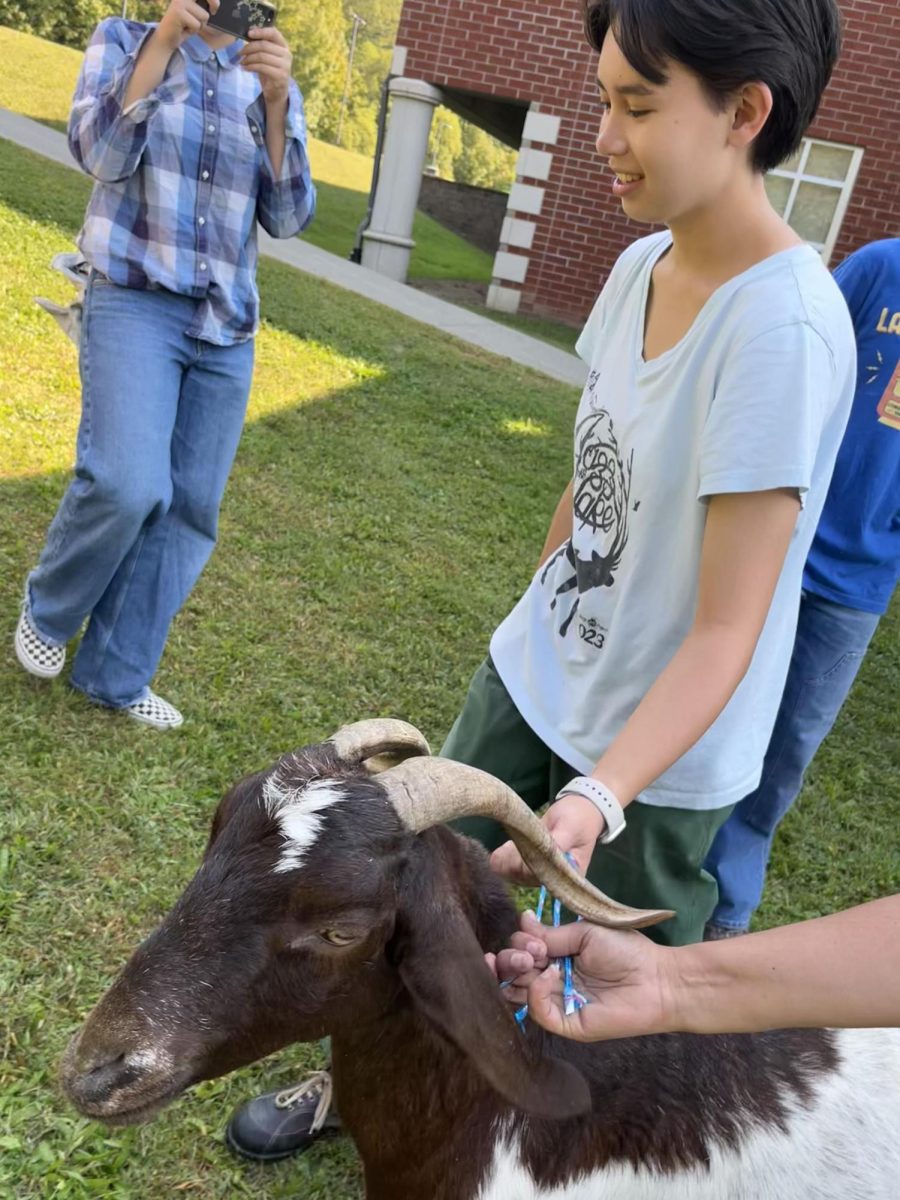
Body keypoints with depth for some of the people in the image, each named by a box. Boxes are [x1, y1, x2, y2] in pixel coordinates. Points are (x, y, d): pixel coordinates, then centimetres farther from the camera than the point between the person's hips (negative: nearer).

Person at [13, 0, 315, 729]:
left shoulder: (271, 84, 12)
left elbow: (289, 217, 1)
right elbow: (101, 153, -10)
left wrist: (275, 102, -12)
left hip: (228, 328, 4)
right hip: (135, 302, -3)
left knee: (189, 509, 1)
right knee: (129, 484, -21)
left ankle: (115, 675, 15)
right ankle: (48, 610, 9)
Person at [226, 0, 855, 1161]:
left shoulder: (783, 326, -25)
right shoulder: (641, 264, -2)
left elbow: (725, 632, -24)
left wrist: (599, 795, -33)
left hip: (656, 750, -7)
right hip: (530, 675, 7)